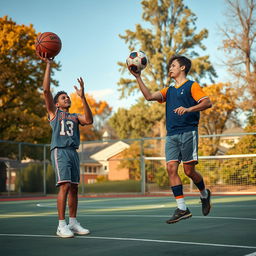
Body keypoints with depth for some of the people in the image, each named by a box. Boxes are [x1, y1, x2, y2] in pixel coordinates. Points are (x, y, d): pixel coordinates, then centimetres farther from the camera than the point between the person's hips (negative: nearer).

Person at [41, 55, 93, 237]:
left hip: (73, 152, 5)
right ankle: (61, 225, -15)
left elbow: (89, 120, -1)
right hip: (60, 151, -5)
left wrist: (82, 97, -5)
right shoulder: (53, 112, 12)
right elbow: (46, 90, 0)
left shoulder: (75, 117, 22)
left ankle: (73, 223, 13)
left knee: (74, 188, 5)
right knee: (64, 186, -16)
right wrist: (48, 65, -1)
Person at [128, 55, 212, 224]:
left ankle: (204, 194, 24)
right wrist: (138, 77, 7)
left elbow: (207, 102, -9)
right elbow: (149, 96, 11)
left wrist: (188, 109, -23)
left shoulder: (191, 86, 4)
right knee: (171, 168, -7)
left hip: (188, 133, -6)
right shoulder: (169, 91, 23)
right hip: (171, 135, 6)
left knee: (189, 170, -6)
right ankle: (182, 209, -6)